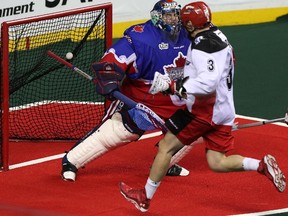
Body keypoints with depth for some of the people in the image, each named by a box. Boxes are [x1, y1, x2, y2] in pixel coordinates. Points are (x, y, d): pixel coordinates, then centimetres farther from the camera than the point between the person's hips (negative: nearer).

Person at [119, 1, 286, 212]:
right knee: (217, 162, 9)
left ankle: (145, 197, 9)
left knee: (166, 146, 2)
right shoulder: (216, 36, 14)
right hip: (223, 110, 9)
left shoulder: (203, 45, -18)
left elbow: (207, 84, -29)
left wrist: (172, 86, -27)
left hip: (205, 109, -9)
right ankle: (262, 165, -8)